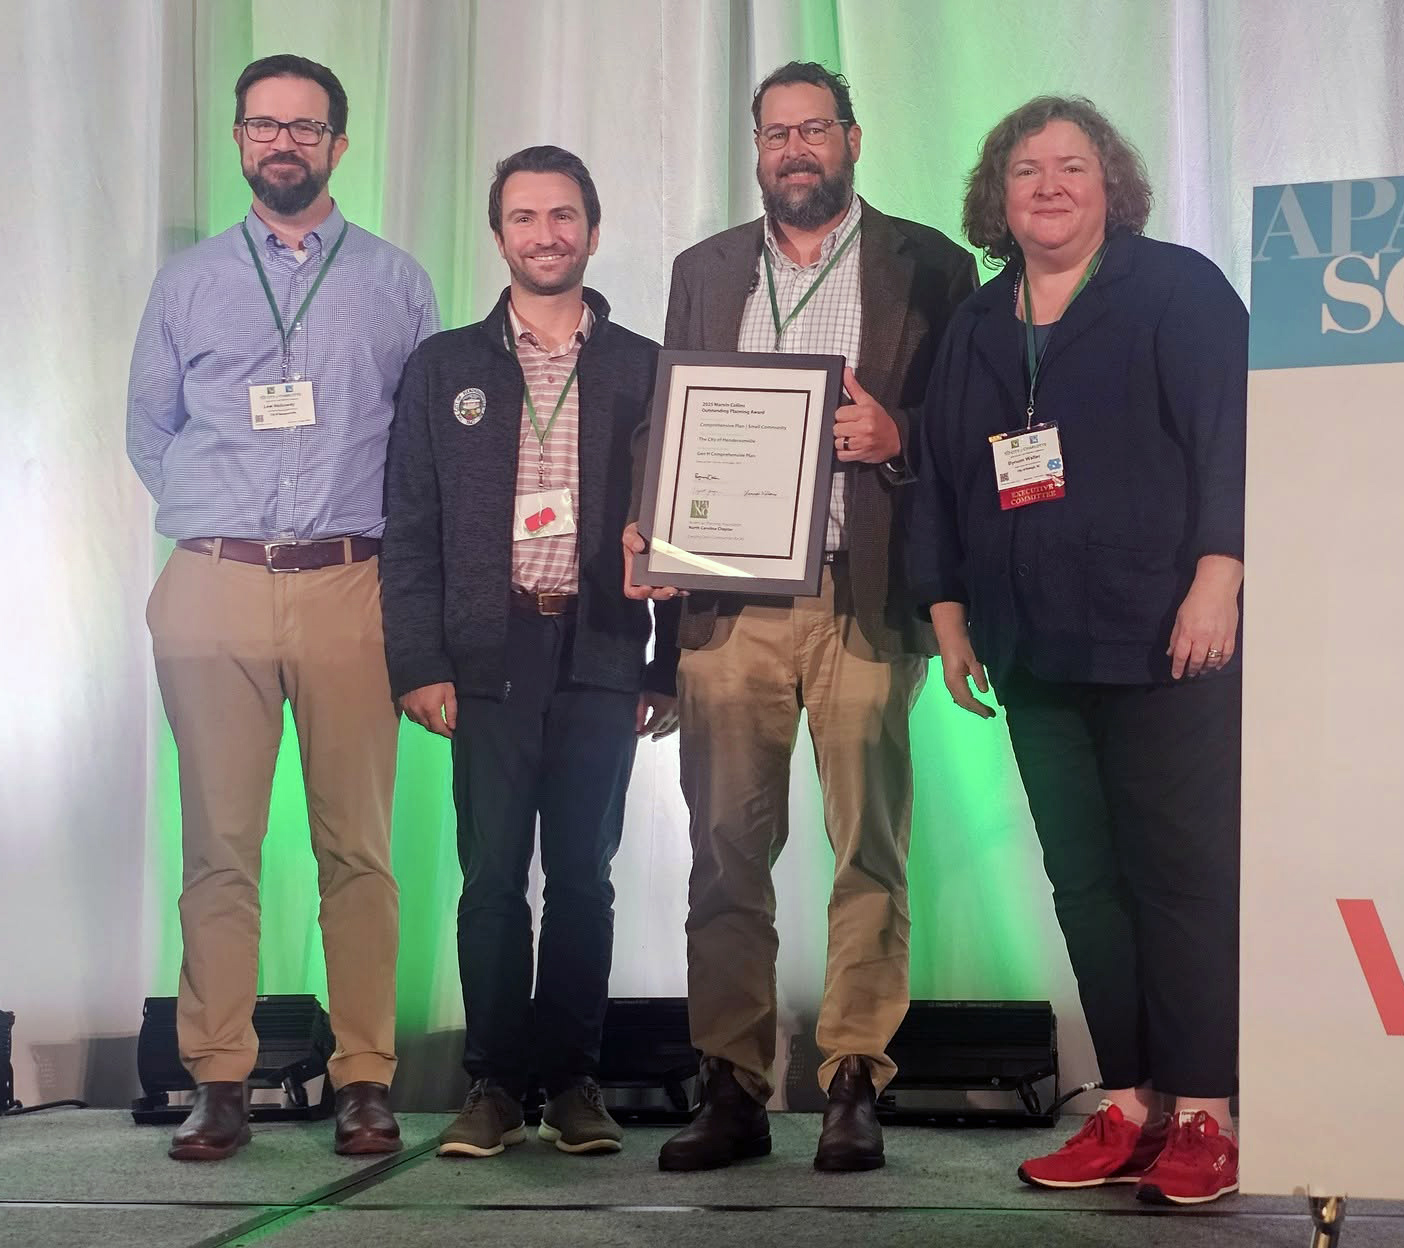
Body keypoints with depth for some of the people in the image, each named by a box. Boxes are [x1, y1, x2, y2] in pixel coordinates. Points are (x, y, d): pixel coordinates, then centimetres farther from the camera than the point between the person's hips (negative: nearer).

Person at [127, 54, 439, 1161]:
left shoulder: (395, 283, 13)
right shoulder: (188, 282, 16)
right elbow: (149, 430, 19)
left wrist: (396, 549, 3)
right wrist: (216, 526, 7)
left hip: (352, 585, -1)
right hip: (214, 587, 1)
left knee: (358, 845, -3)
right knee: (220, 843, -2)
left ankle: (365, 1082, 2)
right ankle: (220, 1083, 1)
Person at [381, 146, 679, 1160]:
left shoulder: (642, 370, 10)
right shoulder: (446, 366, 11)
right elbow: (411, 527, 7)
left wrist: (672, 668, 1)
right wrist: (419, 664, -3)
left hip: (601, 656, 0)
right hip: (489, 653, 0)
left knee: (582, 874, 3)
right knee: (492, 875, -1)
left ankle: (574, 1081, 11)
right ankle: (495, 1084, 6)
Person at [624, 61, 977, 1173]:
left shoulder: (928, 267, 9)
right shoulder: (704, 272, 19)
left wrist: (895, 439, -14)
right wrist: (645, 525, 0)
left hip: (864, 595, -2)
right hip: (727, 596, 2)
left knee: (868, 845, -3)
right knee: (727, 849, -1)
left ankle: (855, 1086, 2)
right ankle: (732, 1090, 3)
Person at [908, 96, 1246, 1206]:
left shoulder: (1179, 291, 0)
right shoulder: (976, 329, 17)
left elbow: (1234, 436, -8)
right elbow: (940, 479, 20)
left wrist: (1216, 581, -16)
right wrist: (949, 614, 13)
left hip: (1165, 644, -5)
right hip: (1036, 656, 6)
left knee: (1184, 876, -6)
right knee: (1084, 885, 5)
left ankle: (1204, 1115, -1)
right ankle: (1126, 1106, 11)